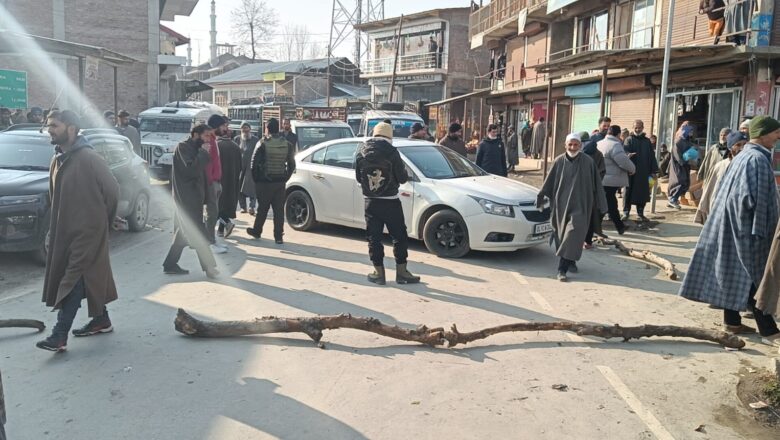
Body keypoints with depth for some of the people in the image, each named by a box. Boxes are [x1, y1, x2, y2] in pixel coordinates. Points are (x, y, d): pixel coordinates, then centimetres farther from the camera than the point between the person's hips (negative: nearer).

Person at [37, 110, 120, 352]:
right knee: (88, 277, 16)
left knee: (73, 279, -9)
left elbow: (112, 190, -13)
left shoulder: (89, 158, -15)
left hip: (87, 231, -8)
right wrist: (53, 231, 14)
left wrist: (101, 220, -2)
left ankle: (59, 335, -9)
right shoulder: (58, 160, 11)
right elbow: (58, 198, 19)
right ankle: (101, 320, 29)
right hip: (66, 230, 8)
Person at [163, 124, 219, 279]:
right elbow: (192, 169, -23)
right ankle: (209, 267, -3)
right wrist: (203, 152, -16)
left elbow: (200, 169, 18)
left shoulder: (194, 149, 18)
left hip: (192, 196, 10)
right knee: (198, 233, -7)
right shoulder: (183, 147, -10)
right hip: (186, 197, -10)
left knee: (184, 231, 13)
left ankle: (170, 265, 19)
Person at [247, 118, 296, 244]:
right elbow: (292, 164, 7)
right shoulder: (287, 144, 2)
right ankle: (279, 236, 4)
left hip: (265, 182, -3)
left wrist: (256, 179, 3)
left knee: (262, 208, 11)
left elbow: (254, 163, -9)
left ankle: (257, 231, 27)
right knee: (279, 209, 4)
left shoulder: (263, 144, -11)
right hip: (280, 181, 3)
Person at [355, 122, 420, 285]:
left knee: (374, 238, 9)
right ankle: (401, 272, 10)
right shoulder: (391, 152, -12)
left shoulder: (362, 152, 1)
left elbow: (358, 177, 9)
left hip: (370, 202, 4)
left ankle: (379, 273, 11)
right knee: (399, 236, 8)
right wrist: (398, 174, 11)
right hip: (390, 201, -3)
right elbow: (402, 178, -10)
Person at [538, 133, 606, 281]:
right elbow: (549, 182, 7)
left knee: (573, 235, -11)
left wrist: (600, 204, 3)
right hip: (561, 204, 2)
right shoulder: (559, 161, 1)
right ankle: (570, 262, 31)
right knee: (562, 235, 10)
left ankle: (562, 269, -10)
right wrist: (541, 198, 6)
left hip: (579, 205, -2)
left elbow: (595, 185, 2)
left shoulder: (588, 162, -4)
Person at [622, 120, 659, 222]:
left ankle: (640, 212, 16)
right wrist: (628, 154, -39)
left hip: (643, 173, 3)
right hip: (631, 171, -3)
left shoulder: (647, 141, 13)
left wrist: (653, 171, 9)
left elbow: (651, 156, 13)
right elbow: (625, 151, -15)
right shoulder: (629, 140, 3)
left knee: (642, 193, 6)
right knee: (629, 191, 0)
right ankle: (626, 212, 7)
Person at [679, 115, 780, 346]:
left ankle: (732, 321, 18)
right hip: (746, 227, -9)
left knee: (734, 271, 12)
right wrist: (759, 231, -17)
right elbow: (754, 198, -22)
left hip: (731, 224, 9)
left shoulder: (743, 156, 13)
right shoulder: (758, 158, -17)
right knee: (755, 276, -5)